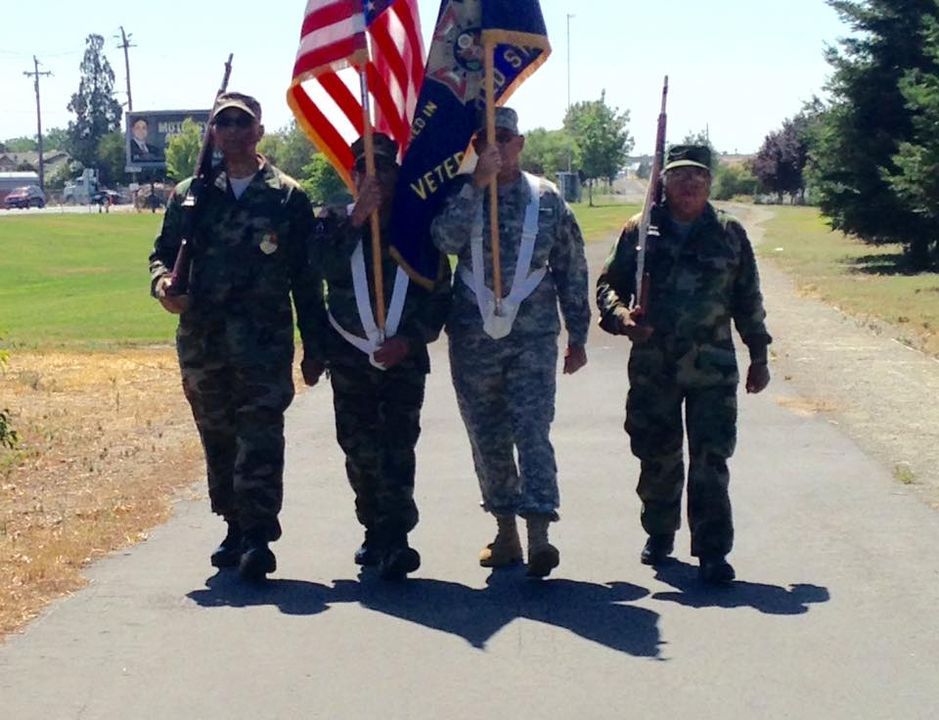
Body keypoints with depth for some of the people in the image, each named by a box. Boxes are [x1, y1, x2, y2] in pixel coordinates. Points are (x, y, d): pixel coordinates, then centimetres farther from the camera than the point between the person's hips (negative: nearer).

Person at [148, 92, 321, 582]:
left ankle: (257, 537, -11)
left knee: (260, 436, -11)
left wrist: (313, 343, 1)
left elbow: (306, 276, 4)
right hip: (201, 339, 4)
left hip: (264, 339, -4)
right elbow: (164, 251, 16)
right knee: (217, 438, 11)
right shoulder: (189, 196, 11)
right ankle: (236, 529, 23)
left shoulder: (288, 197, 4)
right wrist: (162, 283, -8)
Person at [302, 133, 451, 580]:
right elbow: (323, 266, -15)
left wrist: (409, 339, -9)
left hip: (404, 358, -2)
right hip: (349, 358, 2)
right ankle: (376, 531, 15)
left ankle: (393, 540, -16)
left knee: (397, 448, -11)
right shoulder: (336, 224, 7)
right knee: (359, 448, 3)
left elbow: (440, 296, 3)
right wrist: (357, 219, -22)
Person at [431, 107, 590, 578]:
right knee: (487, 437, 8)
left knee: (532, 430, -12)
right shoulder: (461, 195, 5)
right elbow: (445, 240, -16)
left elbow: (572, 271, 10)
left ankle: (539, 534, -17)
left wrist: (578, 336, 9)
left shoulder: (547, 199, 5)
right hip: (472, 337, 2)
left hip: (533, 335, -2)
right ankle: (505, 531, 20)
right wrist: (478, 184, -19)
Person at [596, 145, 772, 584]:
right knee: (656, 457, 11)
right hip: (652, 366, 1)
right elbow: (609, 283, 9)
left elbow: (749, 300, 11)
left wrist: (758, 357, 10)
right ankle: (659, 535, 31)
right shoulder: (640, 232, 5)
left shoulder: (729, 234, 7)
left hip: (713, 367, -1)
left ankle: (712, 551, -1)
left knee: (711, 458, -6)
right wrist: (621, 317, -12)